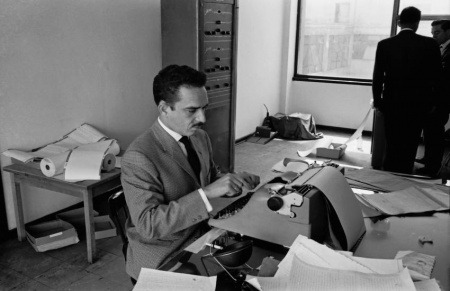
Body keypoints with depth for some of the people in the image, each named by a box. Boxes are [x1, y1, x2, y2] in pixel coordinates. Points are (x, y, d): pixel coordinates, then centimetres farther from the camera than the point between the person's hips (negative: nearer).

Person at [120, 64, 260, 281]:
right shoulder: (138, 157, -21)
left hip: (201, 237, 7)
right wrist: (207, 193, -33)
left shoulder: (200, 137, 2)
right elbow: (148, 225, -25)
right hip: (162, 261, -6)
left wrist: (234, 182, -6)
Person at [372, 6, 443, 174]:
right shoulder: (430, 44, -6)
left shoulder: (384, 45, -6)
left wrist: (377, 101, 7)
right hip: (417, 104, -1)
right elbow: (436, 76, -1)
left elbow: (378, 77, -4)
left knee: (392, 146, 13)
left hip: (392, 103, 1)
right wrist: (430, 102, 10)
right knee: (409, 147, 10)